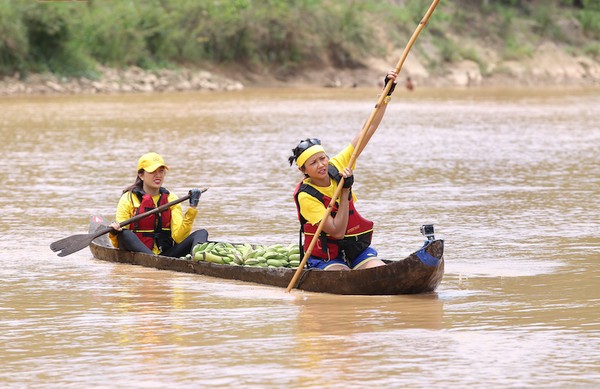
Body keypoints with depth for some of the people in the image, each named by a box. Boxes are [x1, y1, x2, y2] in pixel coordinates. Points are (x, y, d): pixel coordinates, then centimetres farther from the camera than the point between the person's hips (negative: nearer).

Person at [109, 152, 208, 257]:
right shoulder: (128, 199, 2)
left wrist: (192, 208, -10)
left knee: (202, 233, -14)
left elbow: (178, 238, -3)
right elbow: (119, 244, -3)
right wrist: (114, 233, -26)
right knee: (124, 233, -31)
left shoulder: (171, 199, 12)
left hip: (165, 253, 3)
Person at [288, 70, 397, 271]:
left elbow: (368, 131, -1)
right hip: (325, 258, -4)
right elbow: (337, 231, -22)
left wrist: (387, 94, -7)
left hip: (357, 248, 4)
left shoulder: (336, 168, -1)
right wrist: (345, 191, -25)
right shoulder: (306, 196, -17)